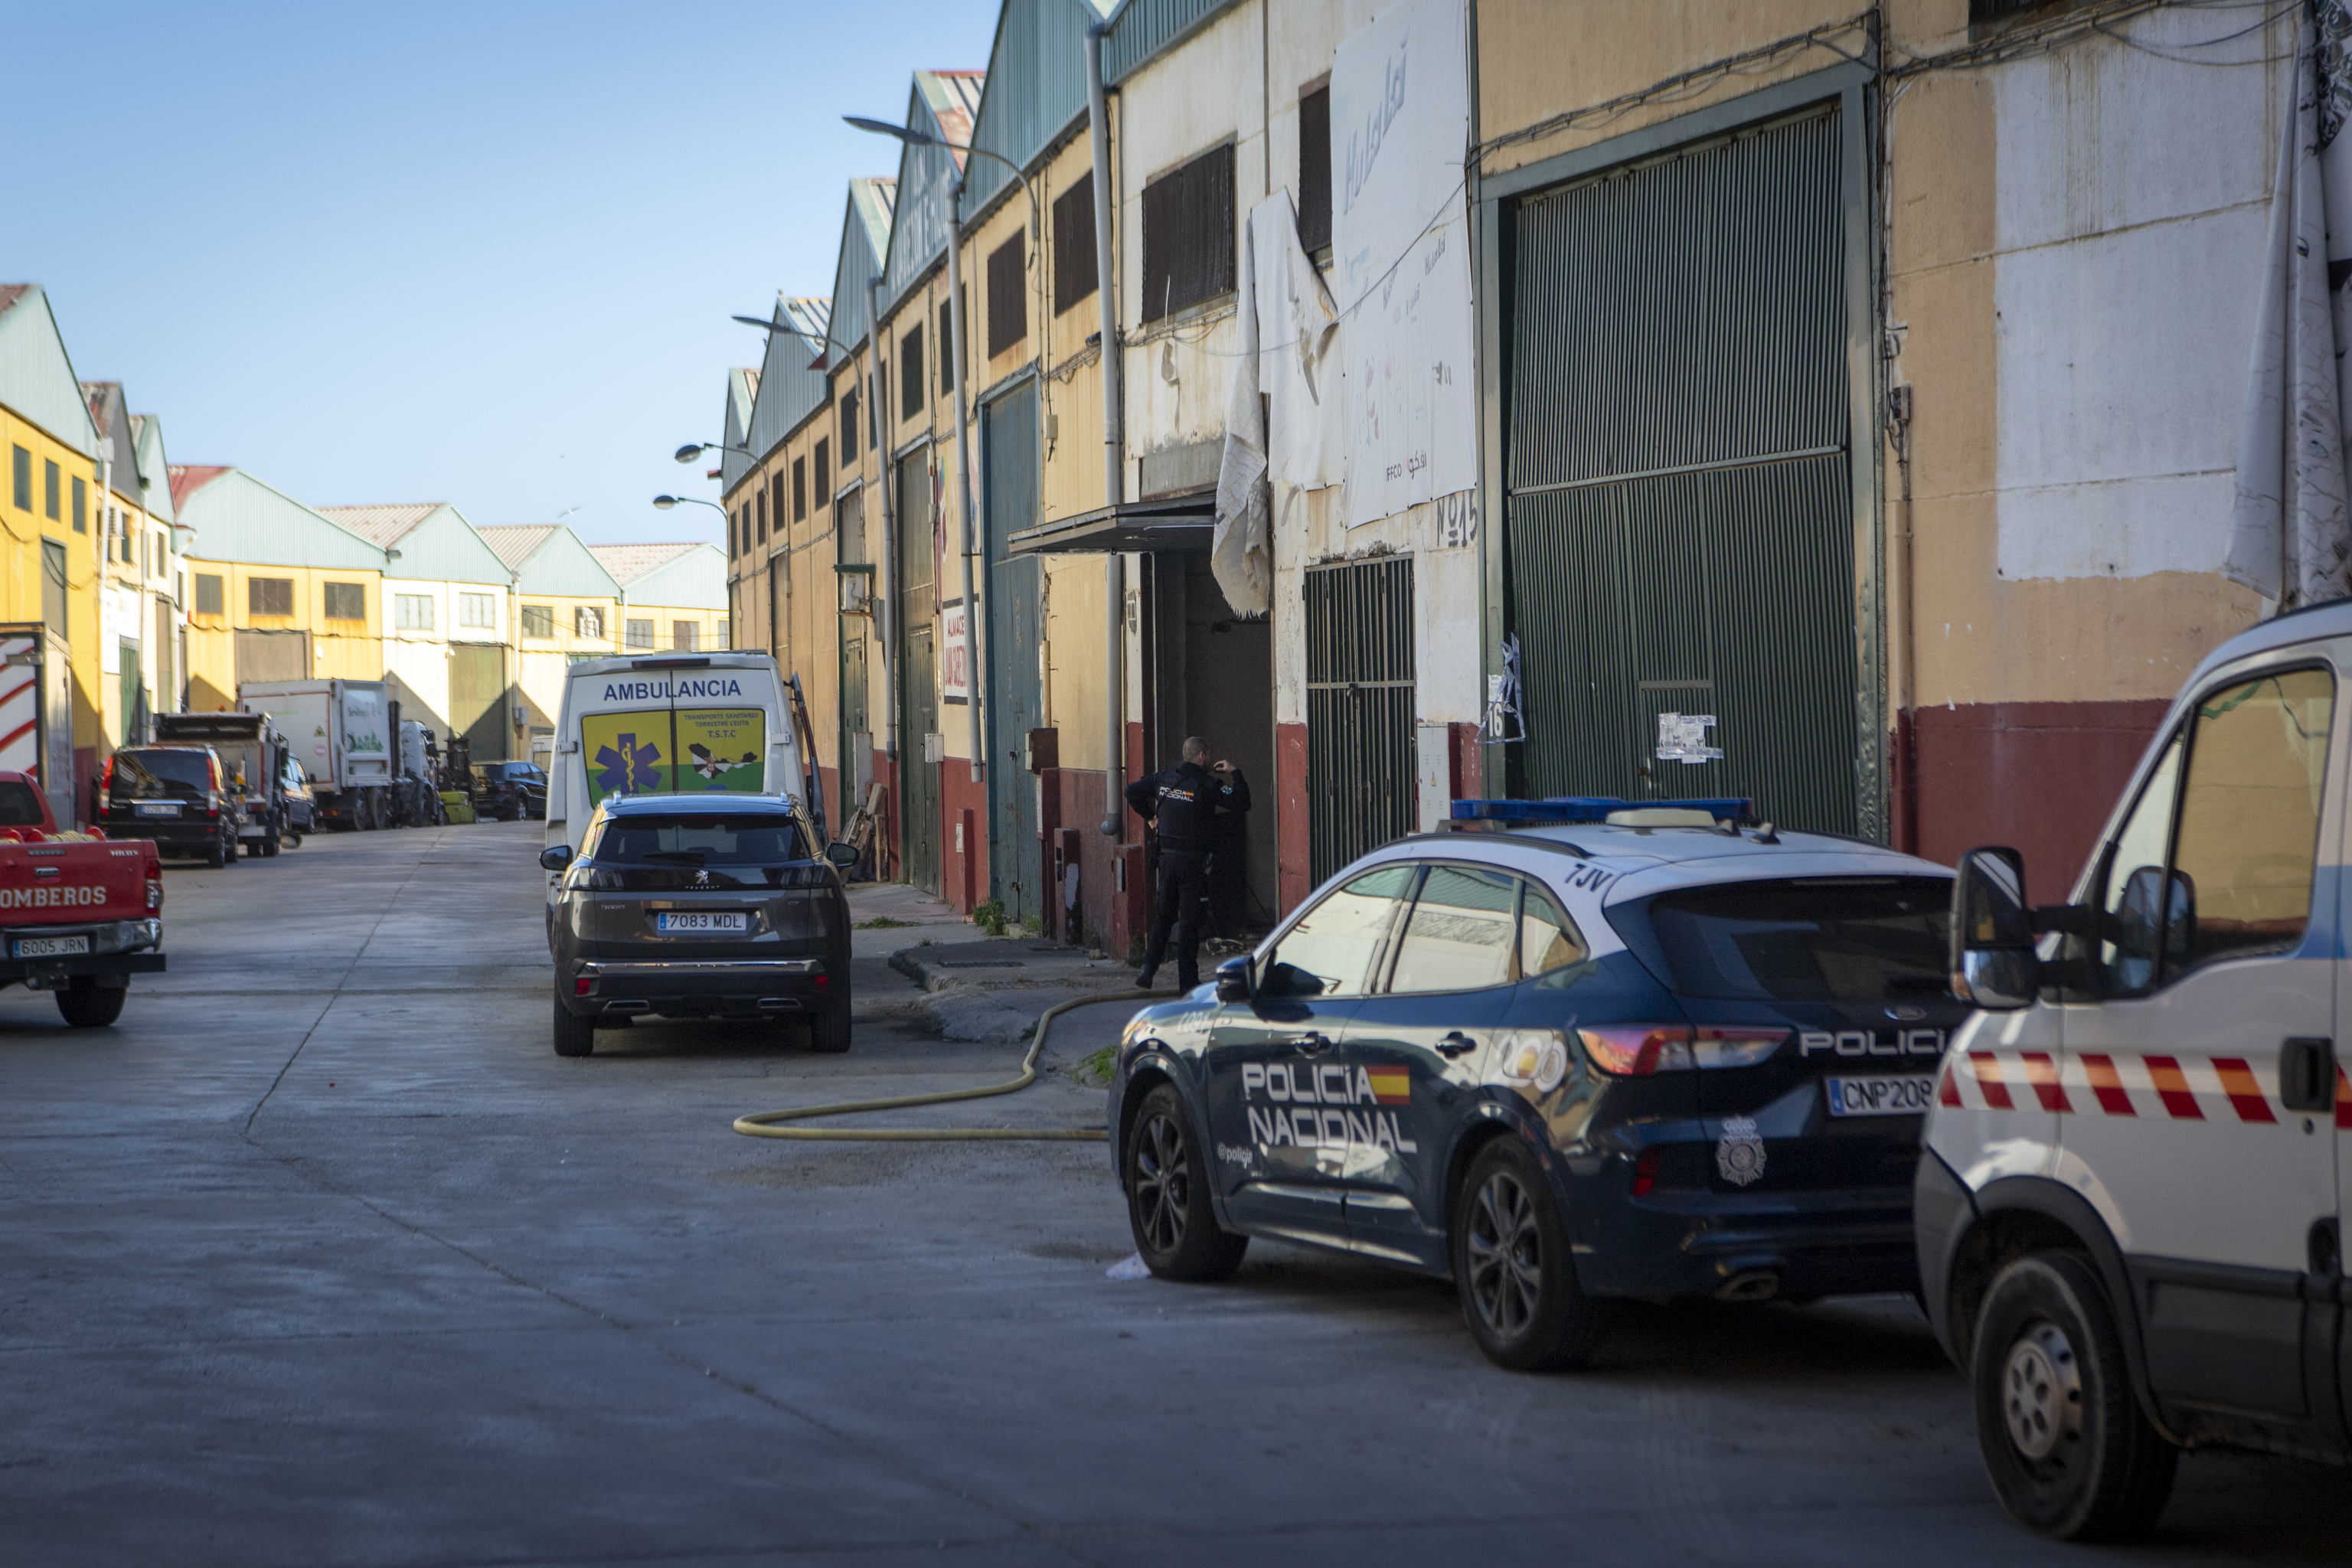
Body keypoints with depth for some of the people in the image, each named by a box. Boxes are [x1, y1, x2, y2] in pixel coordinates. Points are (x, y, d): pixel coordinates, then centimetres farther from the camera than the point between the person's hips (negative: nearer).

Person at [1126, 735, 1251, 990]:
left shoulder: (1164, 778, 6)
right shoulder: (1207, 784, -12)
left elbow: (1132, 790, 17)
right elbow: (1240, 804, -15)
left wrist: (1148, 815, 26)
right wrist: (1235, 774, -3)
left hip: (1167, 856, 5)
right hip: (1192, 858, -5)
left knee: (1163, 916, 17)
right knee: (1190, 919, 1)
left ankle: (1148, 969, 9)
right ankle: (1188, 980, 4)